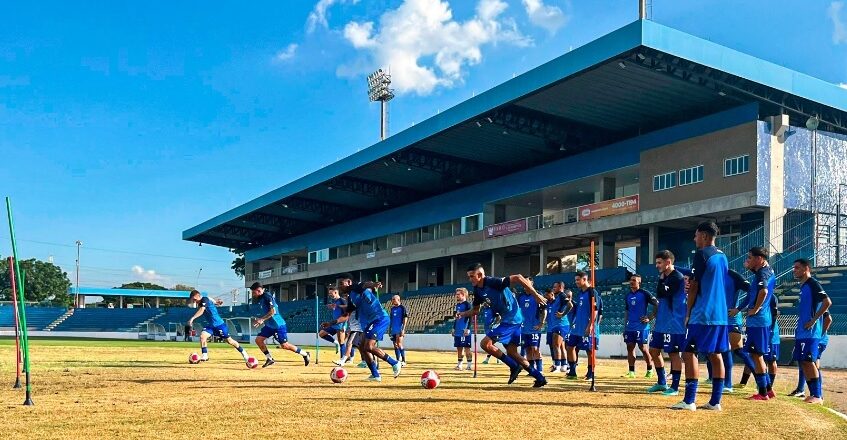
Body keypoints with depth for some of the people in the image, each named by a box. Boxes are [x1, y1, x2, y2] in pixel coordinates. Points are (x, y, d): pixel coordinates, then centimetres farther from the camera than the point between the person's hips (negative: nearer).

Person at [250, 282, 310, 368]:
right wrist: (261, 320, 12)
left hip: (278, 324, -9)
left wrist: (261, 319, -24)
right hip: (269, 325, 9)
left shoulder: (267, 296, -18)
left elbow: (272, 311, -25)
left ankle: (305, 354, 6)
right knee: (258, 339, 2)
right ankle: (269, 359, 12)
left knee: (284, 345, -8)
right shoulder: (260, 298, 11)